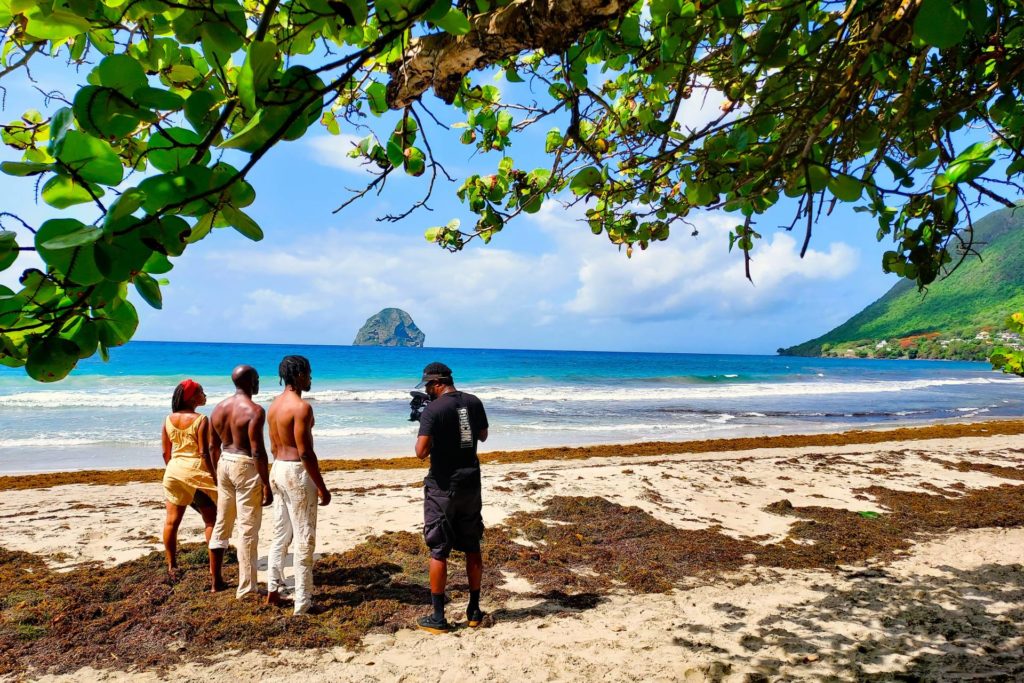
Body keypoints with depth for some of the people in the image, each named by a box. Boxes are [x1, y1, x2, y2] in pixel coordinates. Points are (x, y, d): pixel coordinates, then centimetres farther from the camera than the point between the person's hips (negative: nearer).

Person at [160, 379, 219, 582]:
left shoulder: (168, 420, 5)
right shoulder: (200, 420, -12)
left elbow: (165, 453, 7)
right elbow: (204, 452, -15)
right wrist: (215, 476, -10)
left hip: (174, 470, 6)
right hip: (197, 470, -5)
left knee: (172, 521, 12)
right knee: (211, 521, 4)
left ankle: (171, 566, 19)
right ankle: (213, 568, 5)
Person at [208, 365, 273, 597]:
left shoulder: (219, 408, 7)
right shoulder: (254, 410, -16)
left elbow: (213, 446, 13)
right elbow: (258, 451, -19)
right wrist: (266, 485, -15)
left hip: (224, 464, 8)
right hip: (245, 466, -8)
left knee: (221, 524, 18)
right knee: (248, 529, 0)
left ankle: (216, 580, 29)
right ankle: (246, 588, 6)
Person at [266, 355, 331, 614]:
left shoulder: (274, 405, 9)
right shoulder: (301, 407, -18)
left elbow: (274, 446, 15)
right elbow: (305, 452, -20)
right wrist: (322, 487, -14)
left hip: (278, 469, 9)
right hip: (297, 472, -9)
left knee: (281, 535, 18)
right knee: (304, 539, 1)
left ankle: (273, 590, 27)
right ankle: (303, 602, 8)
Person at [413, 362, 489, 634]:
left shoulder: (432, 409, -16)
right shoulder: (474, 402, 1)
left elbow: (421, 452, -22)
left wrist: (430, 440, -2)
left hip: (443, 487, -5)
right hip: (471, 484, 5)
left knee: (438, 551, 4)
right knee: (472, 547, 15)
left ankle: (438, 618, 11)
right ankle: (474, 611, 24)